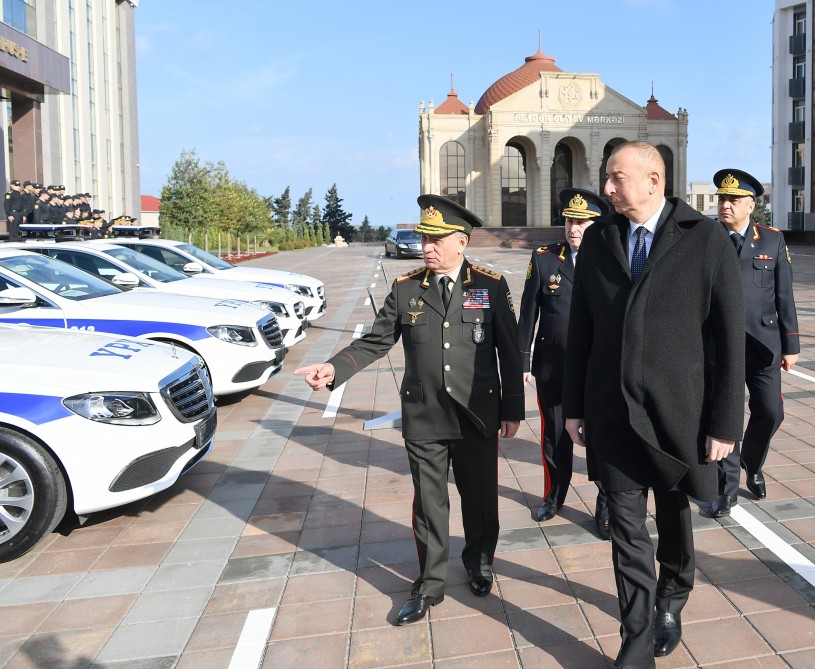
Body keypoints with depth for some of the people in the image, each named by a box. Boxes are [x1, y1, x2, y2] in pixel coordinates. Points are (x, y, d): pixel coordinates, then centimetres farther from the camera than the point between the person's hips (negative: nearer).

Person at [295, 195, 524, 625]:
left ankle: (479, 565, 40)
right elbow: (375, 342, 1)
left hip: (477, 417, -1)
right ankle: (429, 586, 26)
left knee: (480, 498, 15)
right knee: (429, 505, 11)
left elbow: (510, 352, -1)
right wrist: (334, 369, -15)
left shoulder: (491, 286, -4)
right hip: (423, 420, 1)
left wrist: (512, 410, -2)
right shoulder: (406, 289, 1)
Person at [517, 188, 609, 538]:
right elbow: (528, 312, 1)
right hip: (552, 366, 2)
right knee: (554, 435, 16)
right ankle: (553, 497, 37)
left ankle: (606, 508, 22)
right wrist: (523, 360, 2)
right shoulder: (543, 258, -2)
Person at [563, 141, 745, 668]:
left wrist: (725, 422, -8)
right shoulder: (597, 239, 3)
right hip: (612, 412, 2)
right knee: (628, 528, 7)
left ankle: (671, 603, 45)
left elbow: (729, 336, -7)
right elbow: (581, 329, 6)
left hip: (678, 412, -2)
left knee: (673, 517, 18)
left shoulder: (706, 238, -8)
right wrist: (574, 406, 5)